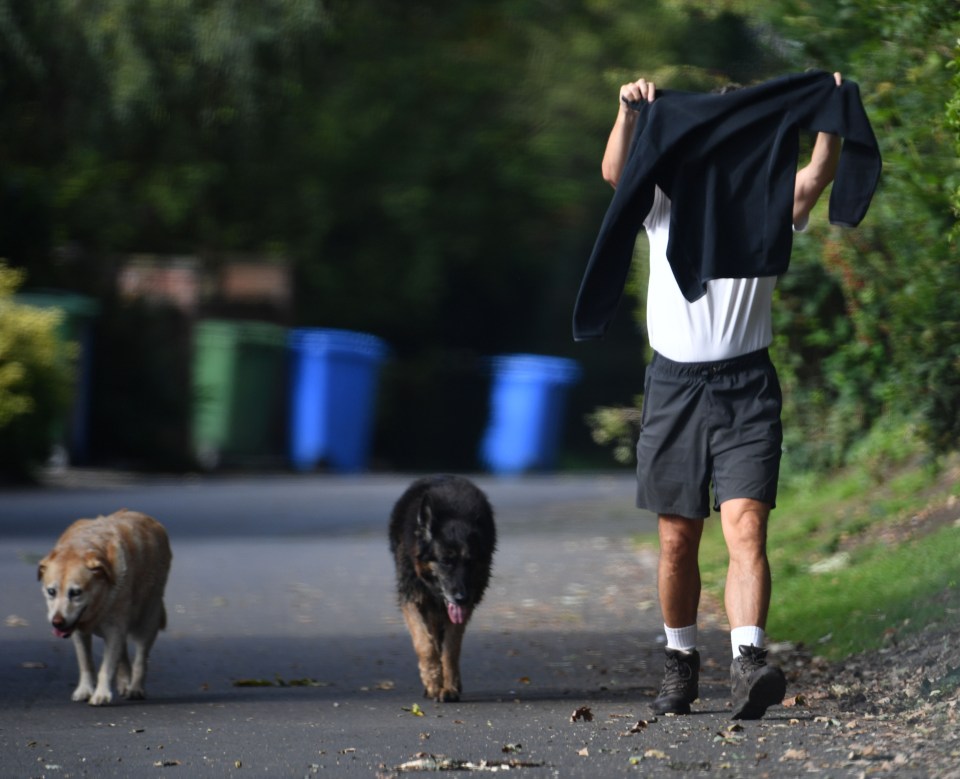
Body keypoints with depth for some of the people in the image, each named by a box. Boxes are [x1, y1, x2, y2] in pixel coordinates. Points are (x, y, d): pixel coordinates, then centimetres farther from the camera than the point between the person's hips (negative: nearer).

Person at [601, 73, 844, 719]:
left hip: (746, 386, -1)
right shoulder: (666, 201, 7)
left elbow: (814, 180, -13)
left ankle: (749, 663, -29)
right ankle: (681, 661, 25)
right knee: (678, 539, 9)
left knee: (746, 526, -16)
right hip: (675, 382, 1)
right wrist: (630, 111, -29)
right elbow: (616, 172, -12)